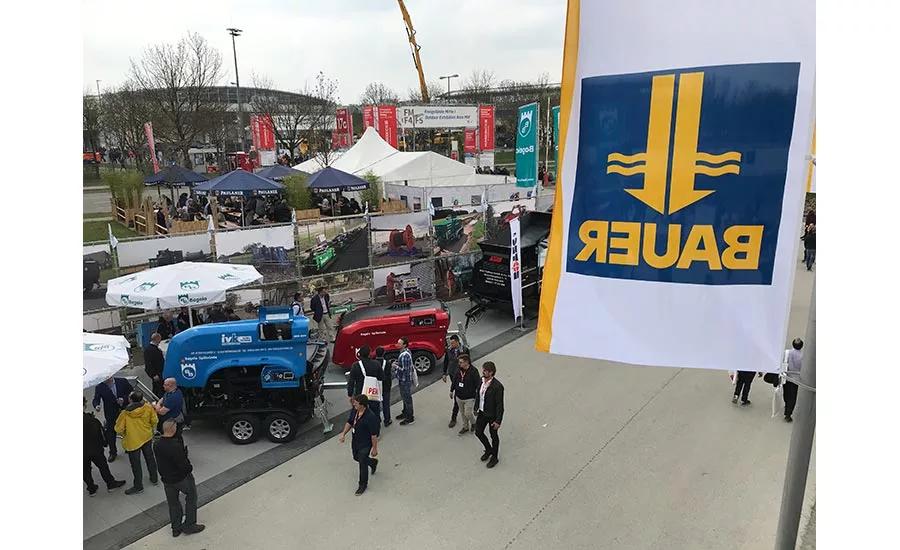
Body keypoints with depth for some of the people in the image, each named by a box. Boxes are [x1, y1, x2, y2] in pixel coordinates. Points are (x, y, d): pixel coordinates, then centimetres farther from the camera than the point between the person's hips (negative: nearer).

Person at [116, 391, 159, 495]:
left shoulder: (125, 414, -27)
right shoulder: (148, 407, -18)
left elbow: (119, 430, -16)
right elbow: (154, 421, -5)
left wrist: (124, 435, 5)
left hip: (132, 441, -4)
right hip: (147, 438, 4)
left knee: (136, 464, 12)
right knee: (150, 458, 23)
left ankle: (138, 486, 27)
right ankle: (154, 479, 39)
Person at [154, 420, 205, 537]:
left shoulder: (156, 444, -8)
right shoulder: (176, 446, -31)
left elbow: (160, 461, 4)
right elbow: (183, 465, -26)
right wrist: (189, 468, -6)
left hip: (166, 478, 6)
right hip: (181, 478, -6)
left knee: (173, 503, 21)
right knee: (191, 497, 16)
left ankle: (176, 527, 33)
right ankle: (189, 525, 20)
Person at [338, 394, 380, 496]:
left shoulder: (370, 417, -32)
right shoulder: (354, 411, -11)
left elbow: (374, 435, -24)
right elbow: (349, 422, 9)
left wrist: (374, 448, -17)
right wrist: (344, 433, -2)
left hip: (365, 444, -8)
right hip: (355, 441, 8)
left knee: (362, 463, 3)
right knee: (356, 457, 26)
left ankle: (363, 485, 26)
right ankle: (373, 462, 54)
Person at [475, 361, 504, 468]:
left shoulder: (497, 386, -29)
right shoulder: (482, 380, -8)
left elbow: (499, 405, -23)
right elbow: (478, 394, 8)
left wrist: (498, 421, -19)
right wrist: (476, 408, 13)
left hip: (492, 415, -7)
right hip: (482, 412, 7)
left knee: (494, 436, 14)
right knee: (478, 432, 19)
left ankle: (495, 457, 37)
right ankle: (489, 449, 45)